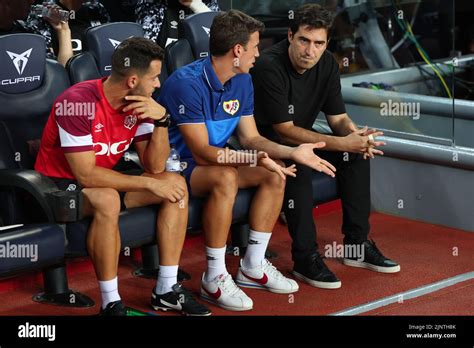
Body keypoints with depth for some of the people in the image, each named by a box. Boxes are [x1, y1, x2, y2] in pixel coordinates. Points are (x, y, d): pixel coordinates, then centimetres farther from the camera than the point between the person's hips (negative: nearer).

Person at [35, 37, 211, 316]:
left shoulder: (138, 103, -6)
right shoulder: (78, 103, -28)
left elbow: (155, 166, -5)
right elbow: (86, 175, -29)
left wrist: (161, 119, -21)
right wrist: (149, 184, -25)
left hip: (103, 179, 8)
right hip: (61, 185, -8)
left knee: (176, 183, -6)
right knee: (107, 200, -38)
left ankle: (167, 290, -3)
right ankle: (111, 304, -25)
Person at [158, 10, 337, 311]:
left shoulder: (242, 82, 1)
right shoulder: (187, 83, -25)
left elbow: (251, 138, 5)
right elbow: (201, 152, -27)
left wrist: (292, 152, -12)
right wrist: (255, 159, -37)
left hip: (214, 160, 8)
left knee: (275, 175, -7)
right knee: (226, 178, -36)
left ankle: (253, 267, 1)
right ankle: (214, 279, -24)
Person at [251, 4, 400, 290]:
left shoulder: (327, 65, -4)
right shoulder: (270, 67, -26)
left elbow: (338, 118, 1)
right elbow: (284, 130, -26)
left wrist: (355, 134, -25)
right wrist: (342, 143, -33)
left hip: (301, 138, 7)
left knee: (358, 152, -12)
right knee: (298, 164, -36)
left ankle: (357, 244, -4)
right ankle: (305, 258, -26)